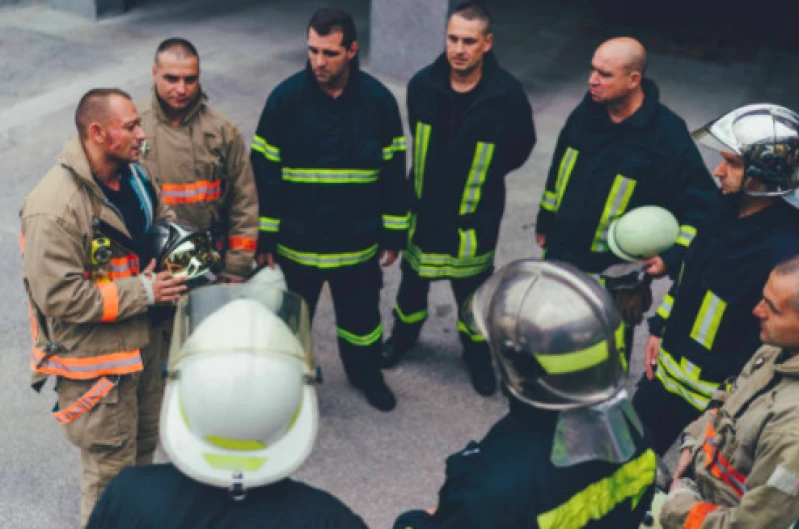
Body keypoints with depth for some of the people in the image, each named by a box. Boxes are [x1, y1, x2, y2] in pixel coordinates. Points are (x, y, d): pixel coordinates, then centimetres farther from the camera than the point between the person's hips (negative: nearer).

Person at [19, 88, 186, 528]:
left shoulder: (133, 175, 1)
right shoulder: (54, 208, -27)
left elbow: (160, 221, 19)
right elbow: (58, 297, -27)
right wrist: (142, 292, -25)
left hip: (142, 341, 9)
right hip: (94, 360, -8)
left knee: (144, 445, 27)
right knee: (110, 468, 6)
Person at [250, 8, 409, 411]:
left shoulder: (378, 99, -9)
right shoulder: (286, 97, -12)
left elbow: (393, 172, 0)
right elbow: (264, 171, -6)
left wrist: (393, 233, 2)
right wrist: (265, 237, -6)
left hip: (358, 241, 1)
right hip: (296, 241, 0)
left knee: (360, 314, 19)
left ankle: (365, 372, 45)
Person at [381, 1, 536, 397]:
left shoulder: (507, 93, -20)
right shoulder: (423, 84, -12)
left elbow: (520, 148, -2)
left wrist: (482, 174, 4)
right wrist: (443, 170, 9)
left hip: (474, 215, -2)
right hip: (424, 208, 3)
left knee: (472, 291, 15)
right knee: (413, 280, 22)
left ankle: (477, 354, 39)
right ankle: (404, 335, 49)